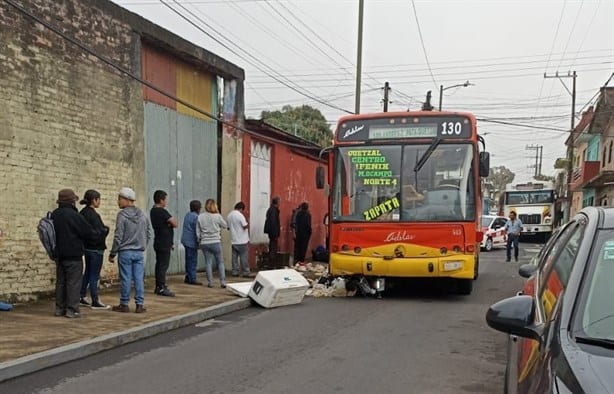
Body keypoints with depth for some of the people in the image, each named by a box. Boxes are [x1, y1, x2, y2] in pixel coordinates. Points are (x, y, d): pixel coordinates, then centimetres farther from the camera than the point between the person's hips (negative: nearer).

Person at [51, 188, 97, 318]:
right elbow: (89, 232, -13)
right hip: (73, 255, -8)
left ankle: (59, 308, 18)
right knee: (73, 283, -2)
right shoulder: (74, 215, -17)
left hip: (59, 254, 8)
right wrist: (97, 234, 7)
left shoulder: (54, 215, 7)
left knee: (60, 282, 13)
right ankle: (72, 310, 0)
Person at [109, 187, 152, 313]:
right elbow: (149, 233, 11)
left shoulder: (122, 214, -10)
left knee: (125, 279, 3)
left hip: (125, 252, -4)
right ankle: (140, 305, 7)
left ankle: (124, 304, 11)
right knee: (139, 279, 5)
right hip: (140, 252, 4)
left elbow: (118, 237, -11)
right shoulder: (142, 215, 6)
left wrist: (112, 254, -3)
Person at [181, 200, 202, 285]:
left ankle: (188, 277, 22)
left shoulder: (187, 215, 10)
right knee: (193, 261, -3)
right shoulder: (196, 217, -16)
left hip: (186, 240, 9)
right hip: (192, 242, -9)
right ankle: (192, 279, 0)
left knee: (189, 260, 16)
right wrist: (199, 242, -8)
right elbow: (197, 231, -16)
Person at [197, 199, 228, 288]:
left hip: (204, 243, 2)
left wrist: (199, 240, 15)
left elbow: (197, 231, 3)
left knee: (208, 262, 9)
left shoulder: (200, 217, 0)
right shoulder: (217, 216, -8)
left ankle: (210, 282, 9)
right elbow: (225, 225, 6)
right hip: (215, 242, -2)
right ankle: (223, 282, 5)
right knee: (220, 262, 8)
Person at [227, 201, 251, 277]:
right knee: (243, 257, -1)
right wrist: (248, 224, 2)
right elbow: (245, 226, -17)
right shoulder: (240, 215, -15)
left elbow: (228, 227, 15)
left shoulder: (229, 215, 7)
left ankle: (235, 272, 11)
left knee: (235, 257, 9)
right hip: (242, 240, -6)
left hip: (233, 240, 6)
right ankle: (246, 272, 2)